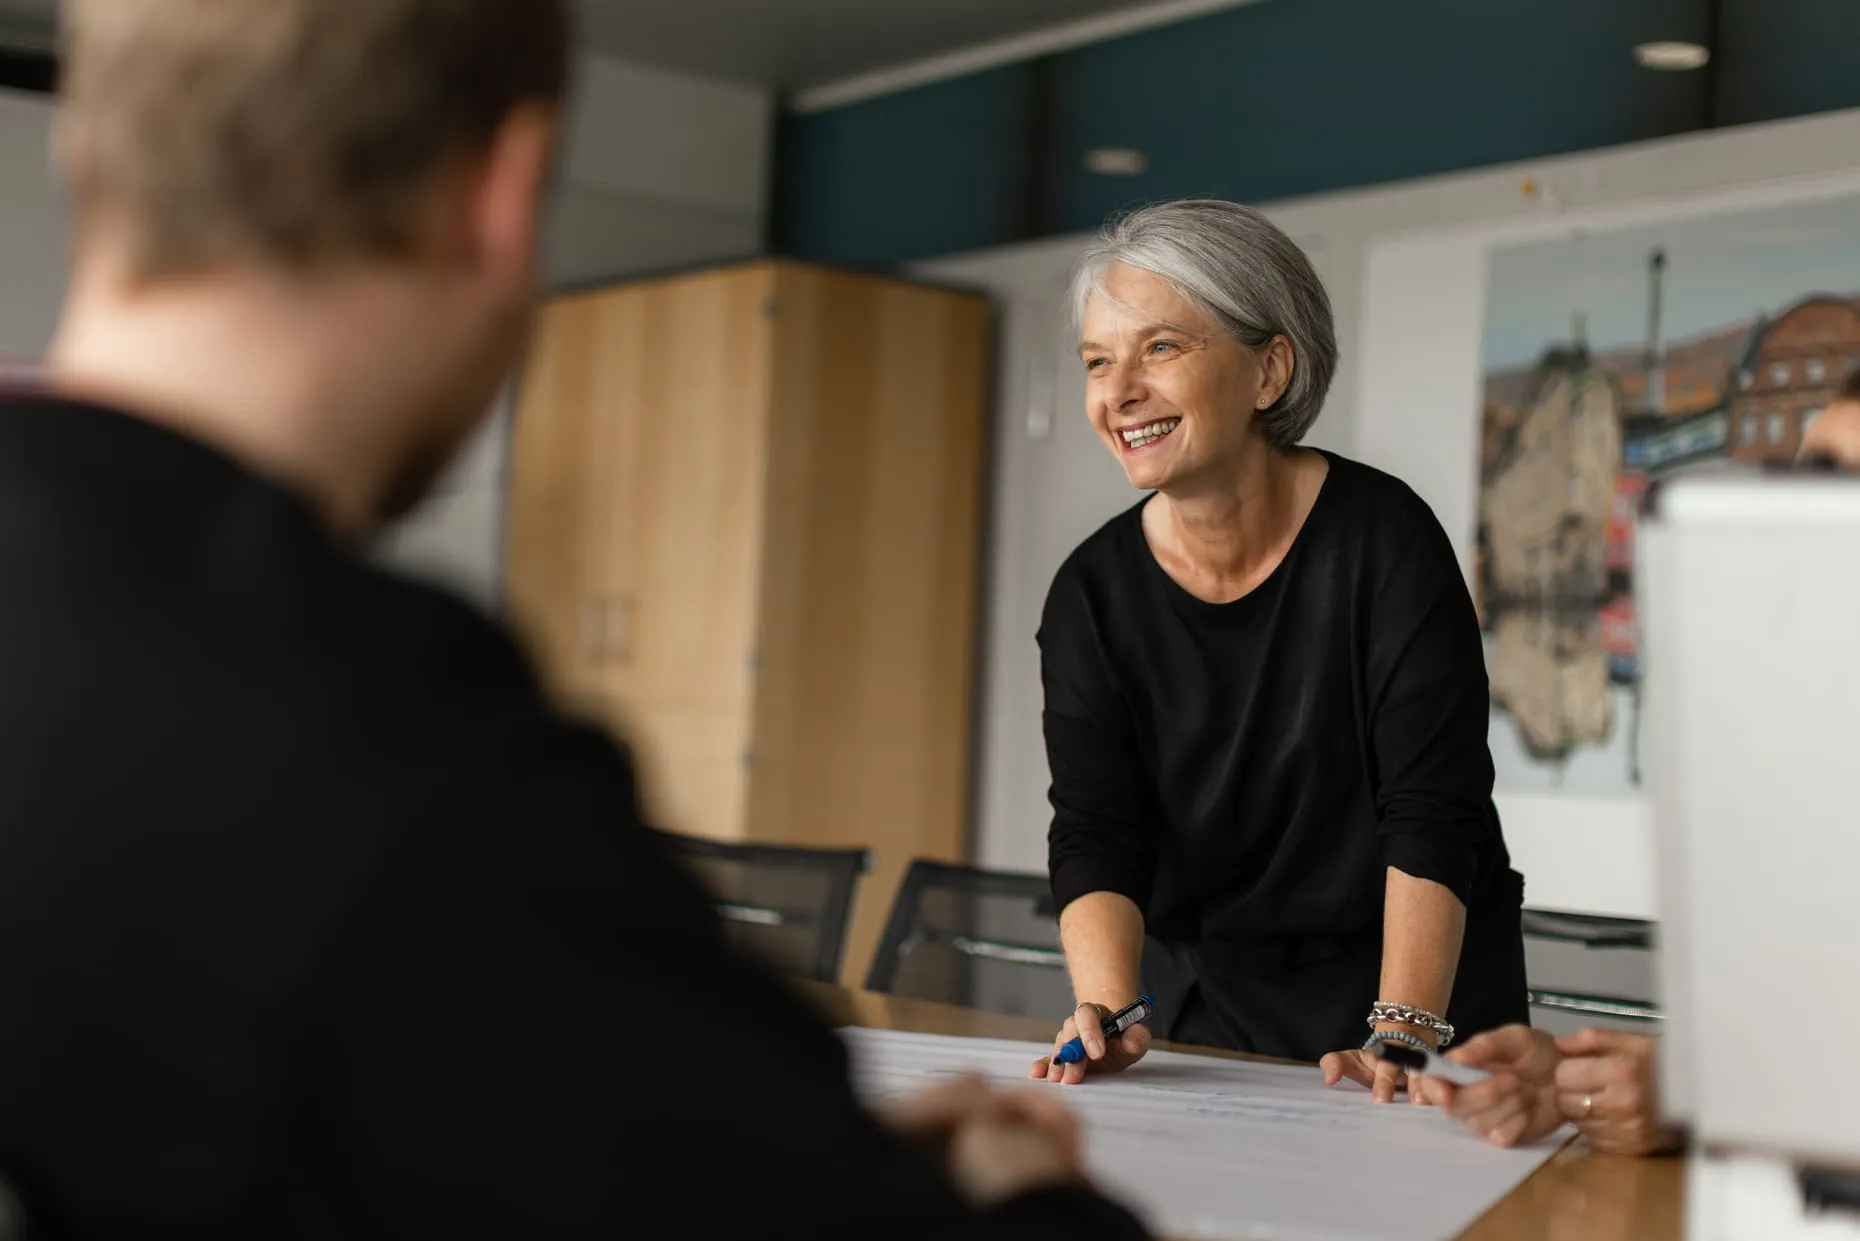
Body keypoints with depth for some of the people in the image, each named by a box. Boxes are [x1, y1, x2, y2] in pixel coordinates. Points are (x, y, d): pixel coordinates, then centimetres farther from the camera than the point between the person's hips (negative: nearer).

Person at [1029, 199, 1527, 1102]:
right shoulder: (1091, 596, -4)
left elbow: (1433, 813, -17)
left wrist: (1404, 1031, -27)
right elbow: (1095, 838, -11)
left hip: (1420, 983, -2)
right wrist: (1108, 1008, -28)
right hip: (1203, 995, 3)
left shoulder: (1383, 538, -13)